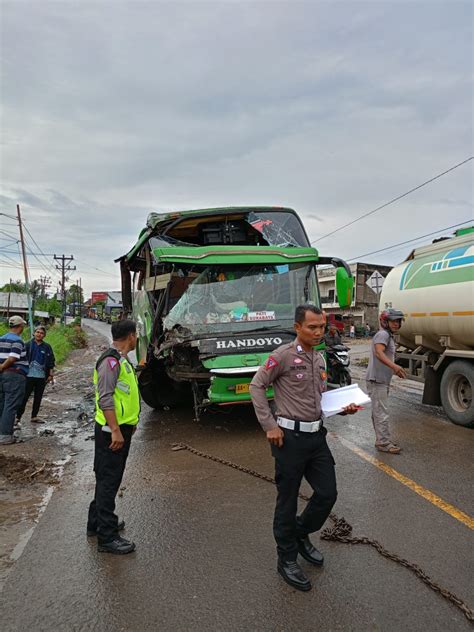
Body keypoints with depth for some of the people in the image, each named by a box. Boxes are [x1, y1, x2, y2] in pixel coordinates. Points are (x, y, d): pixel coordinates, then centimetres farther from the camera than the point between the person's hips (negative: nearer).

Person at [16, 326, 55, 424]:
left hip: (42, 377, 3)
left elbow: (51, 362, 8)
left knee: (38, 398, 11)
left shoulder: (47, 347, 6)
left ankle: (34, 416, 22)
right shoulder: (28, 345, -2)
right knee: (24, 397, -3)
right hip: (29, 376, -3)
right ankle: (18, 417, 1)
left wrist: (51, 375, 4)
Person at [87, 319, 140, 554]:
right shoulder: (110, 361, -18)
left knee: (108, 478, 20)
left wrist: (130, 422, 25)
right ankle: (106, 537, 5)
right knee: (108, 481, -3)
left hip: (121, 428, 10)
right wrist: (115, 430, -26)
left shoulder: (121, 359, 14)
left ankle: (97, 522, 34)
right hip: (112, 431, -10)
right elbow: (105, 398, -24)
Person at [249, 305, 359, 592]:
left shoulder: (320, 359, 10)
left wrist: (343, 408, 2)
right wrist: (269, 425, -14)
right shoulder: (284, 355, -12)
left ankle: (301, 534, 37)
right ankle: (287, 559, 25)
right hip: (291, 436, -7)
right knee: (288, 500, 6)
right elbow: (257, 386, -9)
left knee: (328, 493, 11)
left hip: (317, 436, 7)